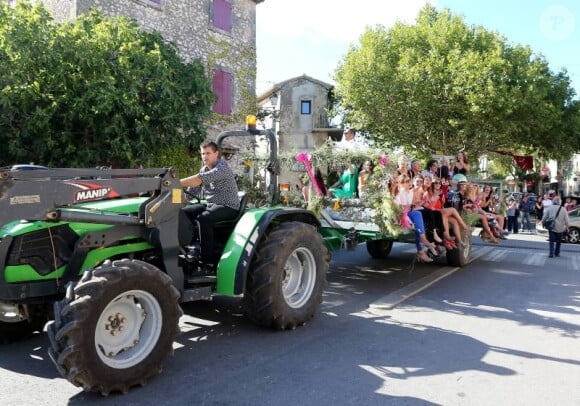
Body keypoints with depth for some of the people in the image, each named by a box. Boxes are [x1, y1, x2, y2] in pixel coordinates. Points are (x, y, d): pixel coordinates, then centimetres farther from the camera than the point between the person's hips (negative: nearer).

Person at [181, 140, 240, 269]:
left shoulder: (222, 168, -17)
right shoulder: (204, 169, 11)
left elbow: (200, 179, -32)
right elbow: (194, 190, 9)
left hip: (228, 207, -9)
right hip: (211, 205, 9)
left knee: (203, 218, -33)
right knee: (183, 213, 0)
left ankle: (208, 261, -28)